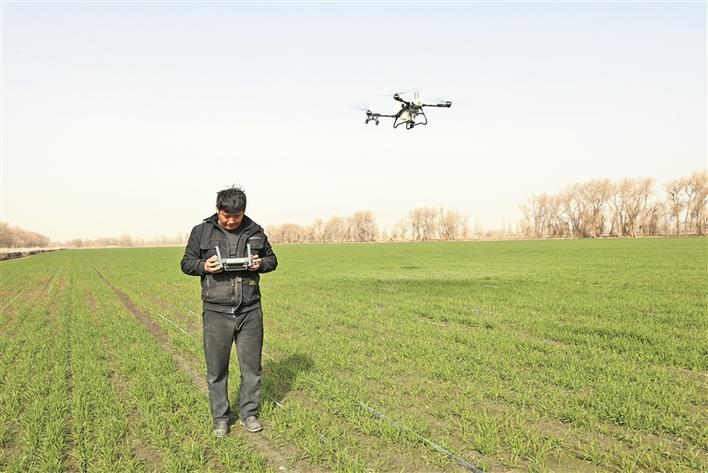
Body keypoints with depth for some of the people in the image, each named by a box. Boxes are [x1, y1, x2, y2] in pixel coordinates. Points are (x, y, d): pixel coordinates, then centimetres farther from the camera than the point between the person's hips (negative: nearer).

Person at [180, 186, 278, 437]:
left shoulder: (255, 231, 5)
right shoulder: (201, 232, 1)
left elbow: (272, 259, 16)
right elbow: (186, 263, 9)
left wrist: (260, 264, -7)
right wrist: (203, 266, -13)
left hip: (250, 310, 1)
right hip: (216, 311, -1)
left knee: (251, 366, 9)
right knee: (216, 369, 7)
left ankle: (249, 414, 27)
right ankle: (221, 418, 24)